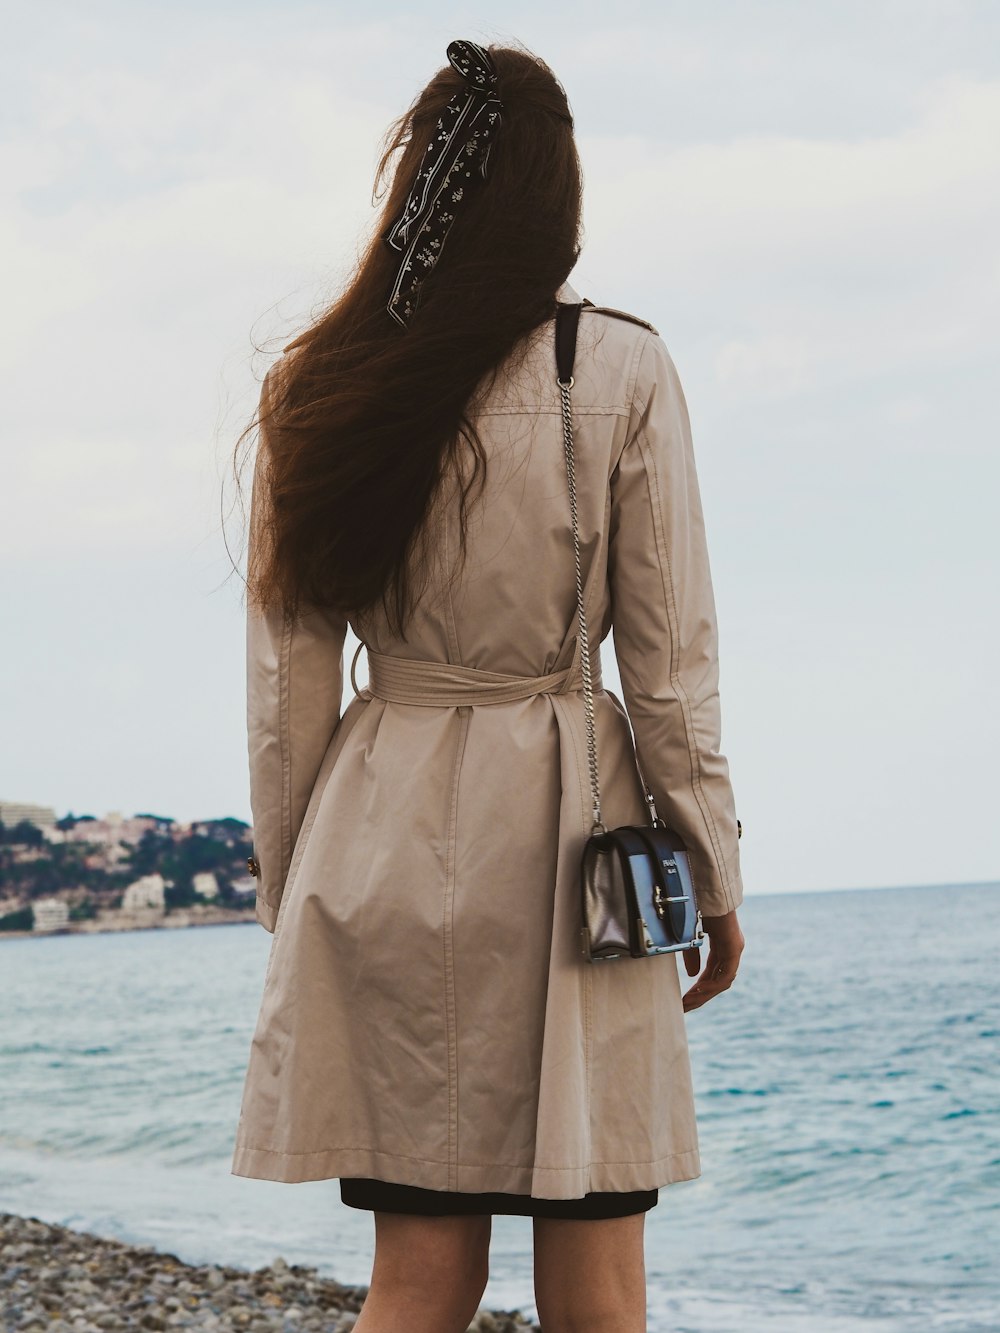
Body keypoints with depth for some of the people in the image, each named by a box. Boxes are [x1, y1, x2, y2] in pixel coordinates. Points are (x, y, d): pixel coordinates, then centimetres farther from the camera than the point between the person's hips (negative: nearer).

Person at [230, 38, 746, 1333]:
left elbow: (284, 685, 4)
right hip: (570, 833, -2)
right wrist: (714, 874, 6)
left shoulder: (315, 389, 2)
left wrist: (291, 889, 13)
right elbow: (672, 659, -3)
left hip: (385, 832, 3)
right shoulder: (623, 371, -4)